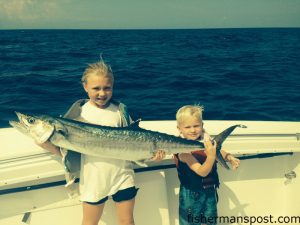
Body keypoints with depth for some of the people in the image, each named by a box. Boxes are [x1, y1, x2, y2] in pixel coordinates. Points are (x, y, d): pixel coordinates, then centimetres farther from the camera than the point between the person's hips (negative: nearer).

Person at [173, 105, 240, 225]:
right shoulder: (184, 150, -25)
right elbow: (202, 172, -29)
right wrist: (211, 156, -43)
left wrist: (230, 158, -7)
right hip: (191, 193, -5)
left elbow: (218, 151, 10)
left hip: (210, 189, 5)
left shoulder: (205, 138, -9)